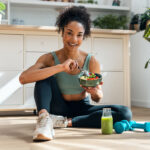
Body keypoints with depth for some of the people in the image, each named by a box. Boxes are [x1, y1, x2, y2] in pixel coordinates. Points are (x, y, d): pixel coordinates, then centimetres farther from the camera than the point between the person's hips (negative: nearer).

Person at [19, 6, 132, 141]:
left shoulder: (91, 62, -8)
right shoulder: (50, 59, -10)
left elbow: (97, 99, -2)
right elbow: (23, 78, -29)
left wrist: (95, 92, -29)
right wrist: (60, 67, -34)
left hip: (82, 110, 2)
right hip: (59, 109, -1)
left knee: (125, 113, -21)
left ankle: (66, 122, -24)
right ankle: (44, 118, -37)